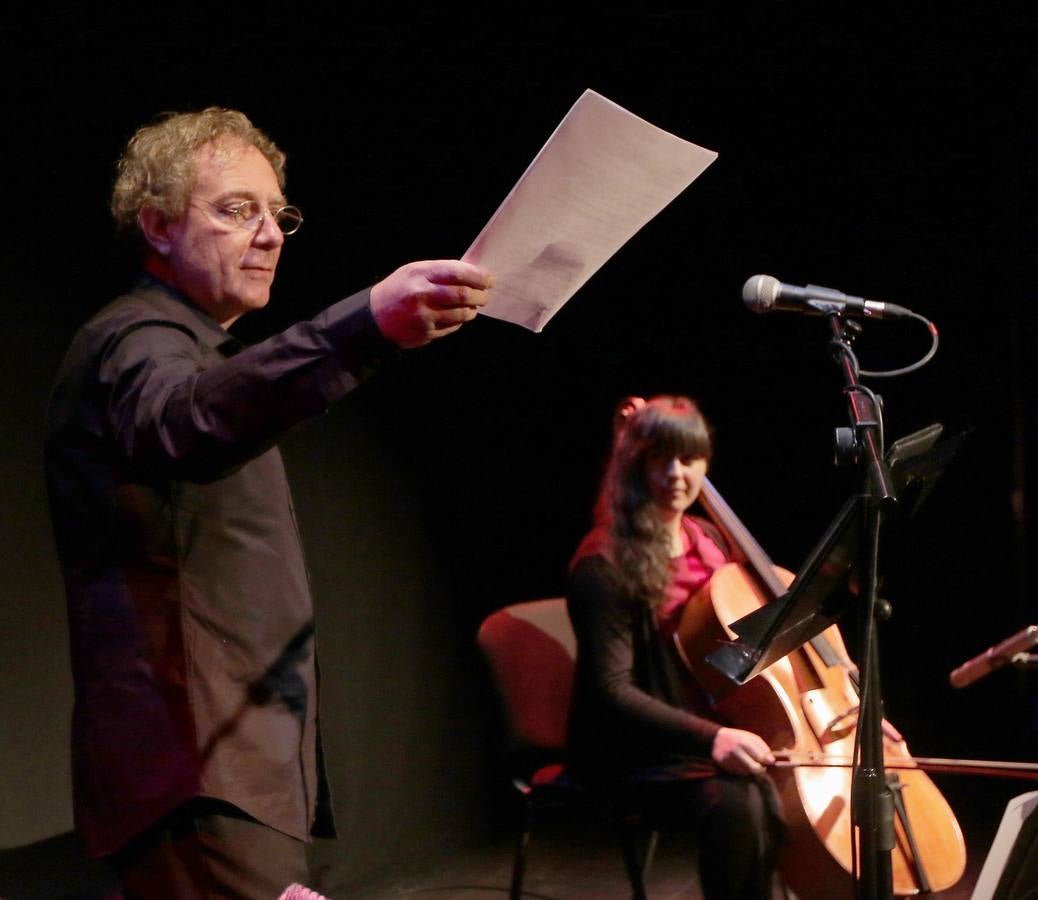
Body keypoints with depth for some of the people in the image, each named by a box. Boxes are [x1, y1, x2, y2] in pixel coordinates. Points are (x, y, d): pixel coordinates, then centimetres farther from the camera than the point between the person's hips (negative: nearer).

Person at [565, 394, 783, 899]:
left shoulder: (709, 541, 10)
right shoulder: (606, 566, -14)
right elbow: (612, 690, -20)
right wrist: (710, 738, -34)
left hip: (719, 726, 7)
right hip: (634, 753, -7)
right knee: (737, 803, -34)